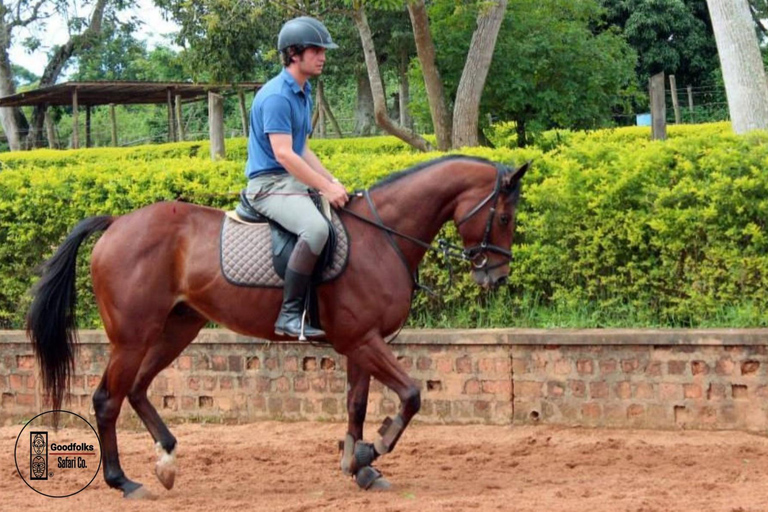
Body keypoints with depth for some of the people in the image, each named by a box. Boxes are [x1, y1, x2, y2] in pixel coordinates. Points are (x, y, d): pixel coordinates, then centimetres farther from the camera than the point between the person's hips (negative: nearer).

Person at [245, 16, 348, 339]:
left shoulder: (304, 94, 15)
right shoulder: (277, 96, -16)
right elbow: (283, 154, -23)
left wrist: (333, 182, 8)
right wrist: (326, 188, -20)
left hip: (295, 181, 11)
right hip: (270, 184, -11)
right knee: (316, 228, -35)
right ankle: (289, 315, -32)